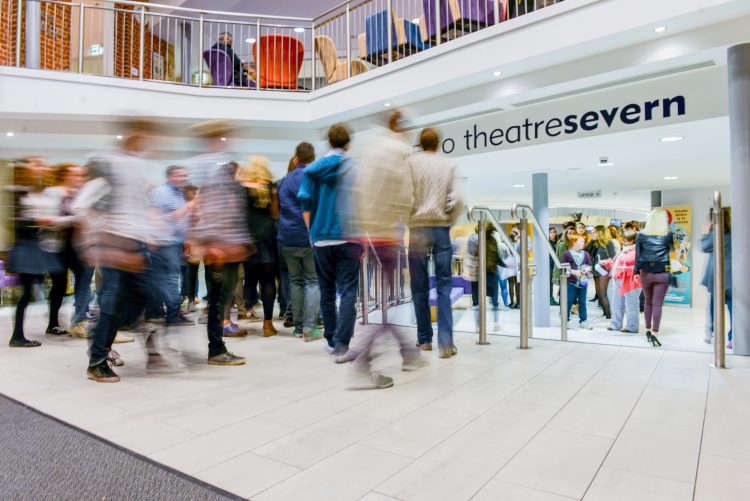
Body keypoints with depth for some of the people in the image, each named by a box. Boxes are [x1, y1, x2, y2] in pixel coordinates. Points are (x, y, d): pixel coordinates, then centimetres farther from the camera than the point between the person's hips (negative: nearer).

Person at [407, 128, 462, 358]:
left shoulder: (411, 162, 3)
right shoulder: (448, 165, 7)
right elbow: (456, 200, -2)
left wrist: (407, 219, 9)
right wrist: (449, 222, 11)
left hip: (417, 229, -1)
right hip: (441, 228, 1)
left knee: (419, 286, 7)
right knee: (444, 286, 2)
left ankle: (424, 339, 16)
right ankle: (446, 342, -3)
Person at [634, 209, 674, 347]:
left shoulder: (642, 235, 0)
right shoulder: (668, 235, -2)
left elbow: (637, 255, 0)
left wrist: (636, 272, 4)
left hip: (646, 273, 2)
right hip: (662, 273, -2)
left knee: (648, 302, 16)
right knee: (657, 304, -2)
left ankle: (648, 330, 25)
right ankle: (654, 334, -5)